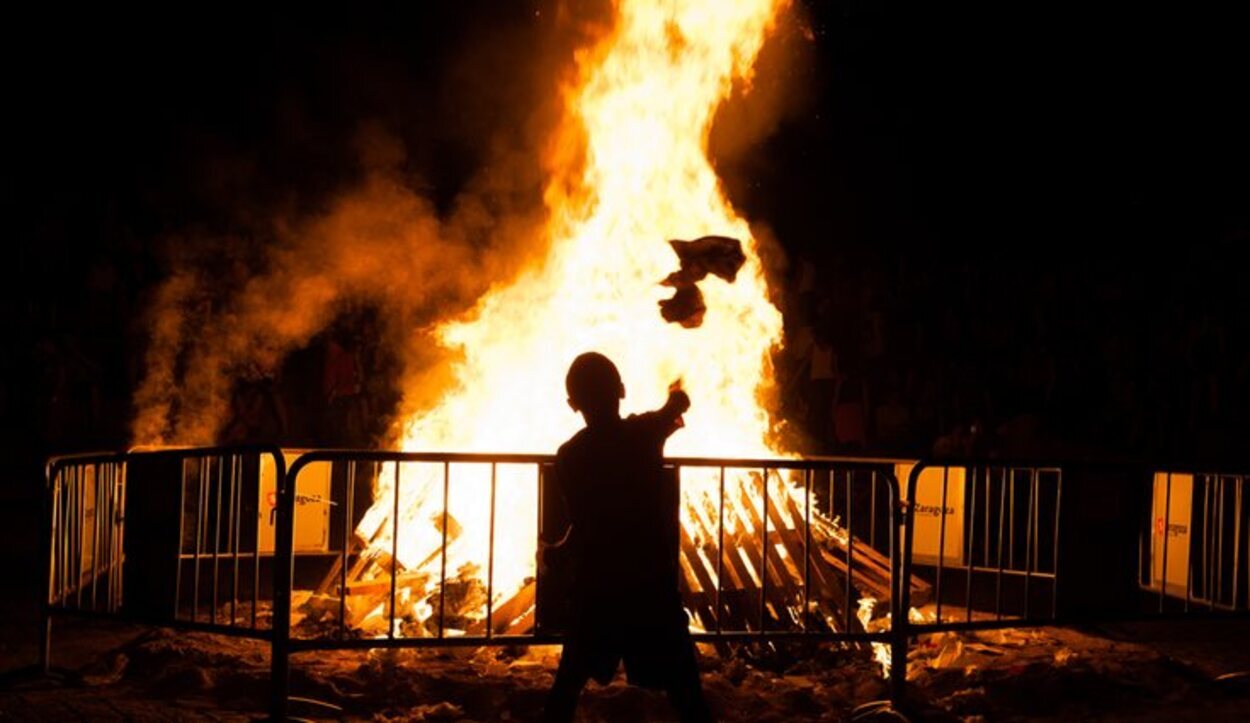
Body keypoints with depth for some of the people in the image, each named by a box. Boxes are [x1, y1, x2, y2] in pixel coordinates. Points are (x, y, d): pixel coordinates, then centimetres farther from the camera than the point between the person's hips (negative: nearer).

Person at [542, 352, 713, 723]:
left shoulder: (568, 457, -4)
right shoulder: (644, 433, -5)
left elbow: (582, 523, 3)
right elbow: (680, 403, 17)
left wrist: (558, 552, 24)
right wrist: (676, 397, 41)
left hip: (595, 587, 2)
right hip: (652, 585, -2)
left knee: (568, 684, 19)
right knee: (685, 691, 3)